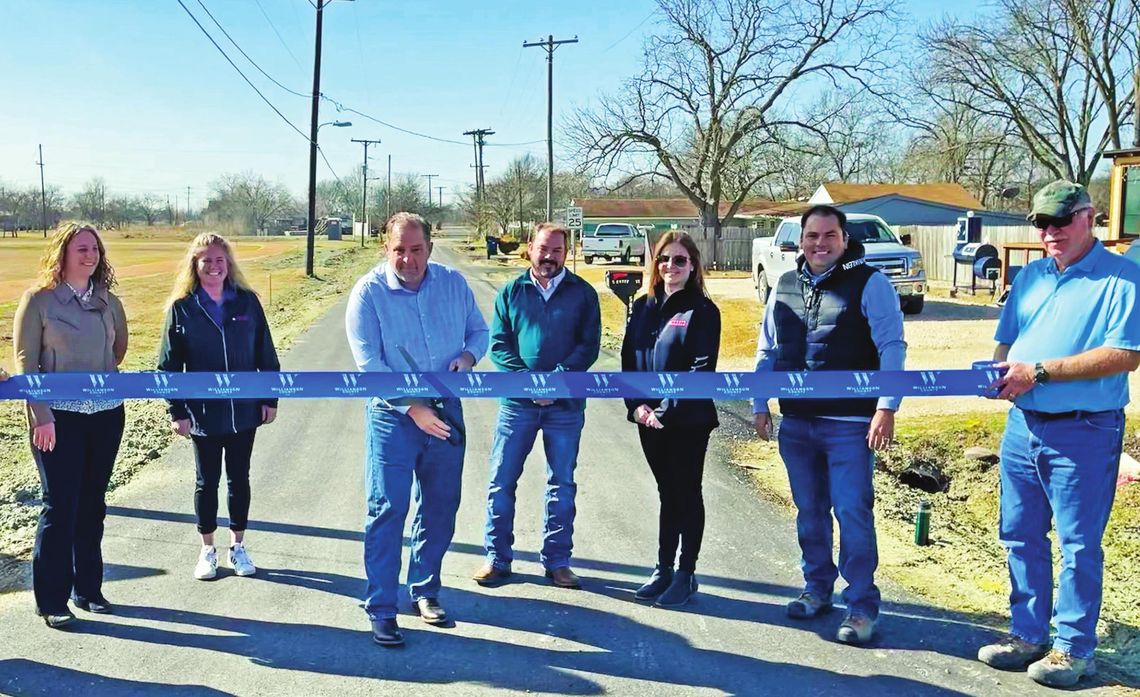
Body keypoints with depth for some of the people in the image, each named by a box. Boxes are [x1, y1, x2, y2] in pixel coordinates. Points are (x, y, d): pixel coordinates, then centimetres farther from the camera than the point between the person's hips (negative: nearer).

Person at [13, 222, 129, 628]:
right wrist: (41, 415, -13)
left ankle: (88, 589, 25)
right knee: (60, 505, -1)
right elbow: (25, 361, -8)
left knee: (92, 504, 13)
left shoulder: (107, 301, 6)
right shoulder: (39, 300, -7)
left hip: (106, 415, 5)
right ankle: (51, 600, 11)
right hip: (58, 417, -4)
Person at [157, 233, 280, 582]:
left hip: (244, 410, 1)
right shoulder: (182, 308, -4)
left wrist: (270, 398, 1)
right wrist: (177, 412, -6)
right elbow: (170, 364, -2)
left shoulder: (247, 302, -1)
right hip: (204, 413, -1)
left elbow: (266, 354, 4)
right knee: (206, 481, 10)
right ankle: (207, 550, 24)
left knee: (239, 478, 12)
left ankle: (238, 546, 26)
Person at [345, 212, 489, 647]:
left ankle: (425, 591, 30)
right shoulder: (368, 293, -10)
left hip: (446, 412, 4)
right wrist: (413, 408, -18)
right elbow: (369, 364, -14)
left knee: (440, 508, 13)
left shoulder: (453, 283, 1)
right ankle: (381, 608, 5)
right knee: (387, 510, -4)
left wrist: (468, 355, -11)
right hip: (393, 415, -4)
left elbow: (479, 330, 13)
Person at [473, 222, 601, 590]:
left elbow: (589, 346, -2)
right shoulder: (511, 291, 5)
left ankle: (557, 562, 21)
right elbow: (498, 344, 0)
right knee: (501, 480, 3)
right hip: (517, 402, 0)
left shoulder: (583, 293, 3)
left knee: (562, 485, 9)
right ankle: (496, 557, 17)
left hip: (566, 404, 0)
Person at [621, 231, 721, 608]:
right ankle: (663, 569, 23)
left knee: (687, 494, 5)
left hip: (689, 421, -5)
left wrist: (667, 411, -18)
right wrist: (636, 404, -5)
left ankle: (686, 574, 14)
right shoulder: (642, 307, 8)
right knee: (667, 493, 14)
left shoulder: (702, 311, -8)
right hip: (648, 419, 5)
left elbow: (701, 369, -14)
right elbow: (628, 358, 8)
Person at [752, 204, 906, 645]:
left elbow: (892, 347, -9)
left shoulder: (869, 283, -5)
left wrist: (886, 408, -17)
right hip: (796, 423, 5)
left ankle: (862, 605, 7)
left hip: (850, 423, -5)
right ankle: (817, 588, 30)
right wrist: (760, 405, 13)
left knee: (853, 513, -4)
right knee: (809, 511, 15)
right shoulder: (785, 287, 11)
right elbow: (766, 351, 17)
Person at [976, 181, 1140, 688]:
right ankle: (1028, 633, 26)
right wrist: (1000, 372, -9)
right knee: (1020, 536, 13)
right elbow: (1006, 342, 15)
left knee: (1078, 544, 3)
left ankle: (1074, 647, 16)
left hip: (1084, 432, -6)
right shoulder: (1029, 276, 13)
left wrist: (1040, 371, -21)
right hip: (1022, 424, 7)